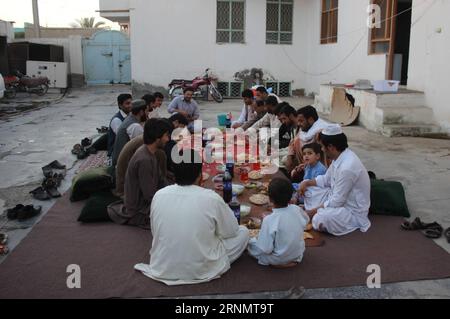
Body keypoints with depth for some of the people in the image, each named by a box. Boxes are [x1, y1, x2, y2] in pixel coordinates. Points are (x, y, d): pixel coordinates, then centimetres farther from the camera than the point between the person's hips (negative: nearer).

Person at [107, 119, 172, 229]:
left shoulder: (149, 152, 1)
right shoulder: (144, 160, -30)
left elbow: (160, 179, 10)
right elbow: (150, 196, -26)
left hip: (144, 198, 10)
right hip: (138, 210, -10)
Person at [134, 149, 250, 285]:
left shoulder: (159, 195, -8)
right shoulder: (212, 198, -18)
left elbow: (155, 232, 8)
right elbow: (232, 231, -2)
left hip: (162, 269, 4)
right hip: (200, 271, -4)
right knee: (243, 232, 11)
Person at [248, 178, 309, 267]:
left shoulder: (269, 220, -31)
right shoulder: (297, 210, -16)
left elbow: (265, 249, -27)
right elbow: (306, 223, 7)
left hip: (278, 260, -5)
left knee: (250, 242, 12)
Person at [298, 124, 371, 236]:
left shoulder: (347, 167, -32)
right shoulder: (340, 156, -3)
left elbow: (337, 201, -26)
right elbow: (326, 179, 13)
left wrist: (314, 210, -14)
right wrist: (307, 183, -2)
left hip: (352, 211, -9)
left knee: (319, 220, -34)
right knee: (307, 188, 7)